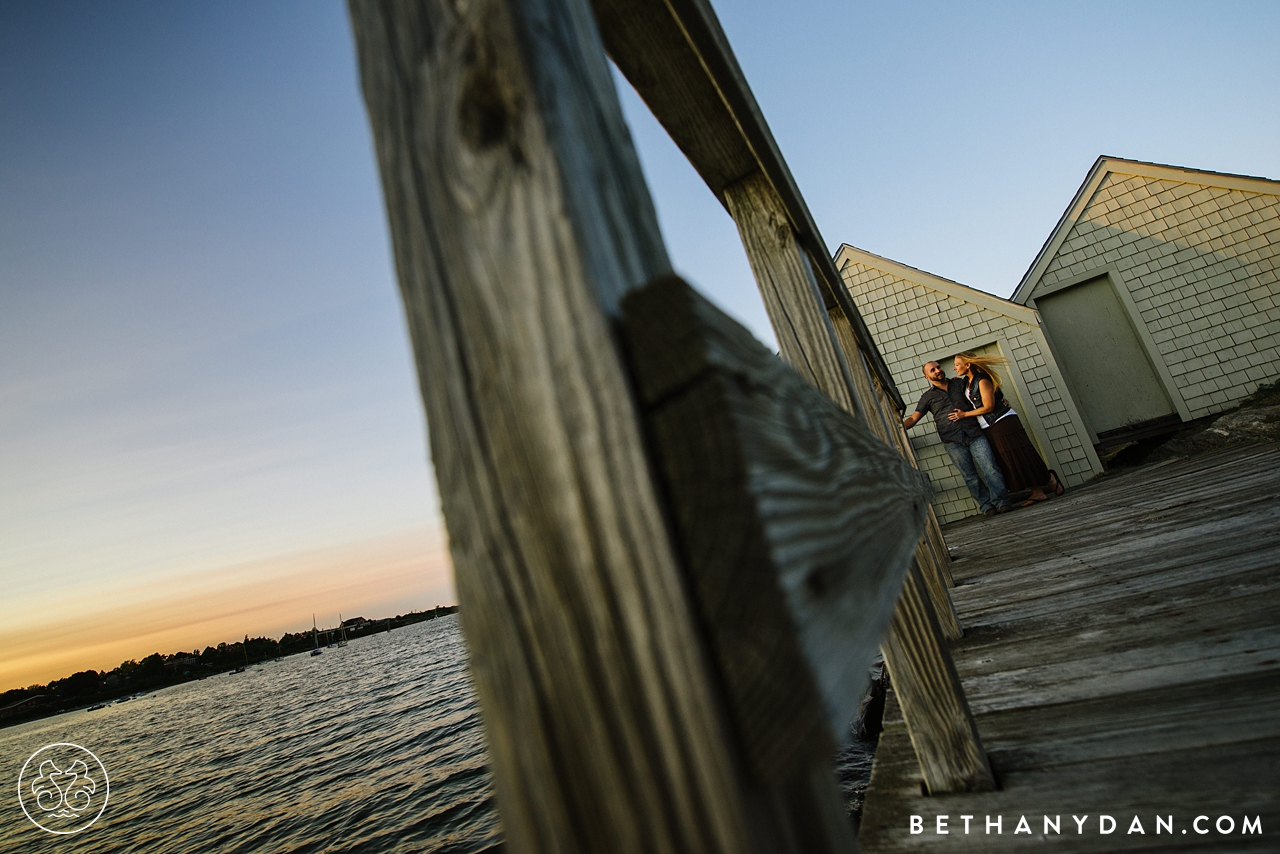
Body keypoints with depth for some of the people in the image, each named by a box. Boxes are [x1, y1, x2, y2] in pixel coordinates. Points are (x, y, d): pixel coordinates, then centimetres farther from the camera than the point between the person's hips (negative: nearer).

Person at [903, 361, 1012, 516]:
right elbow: (913, 418, 3)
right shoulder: (927, 397, 9)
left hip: (974, 434, 1)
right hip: (953, 441, -1)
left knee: (990, 468, -9)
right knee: (971, 476, 0)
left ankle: (1001, 502, -5)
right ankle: (986, 505, 8)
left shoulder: (960, 383, 14)